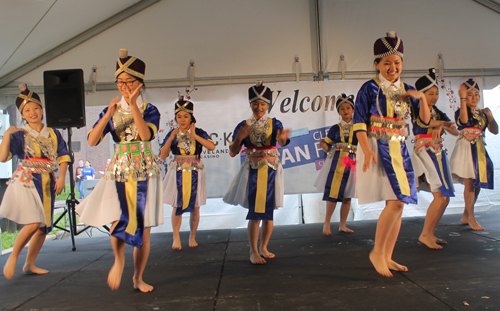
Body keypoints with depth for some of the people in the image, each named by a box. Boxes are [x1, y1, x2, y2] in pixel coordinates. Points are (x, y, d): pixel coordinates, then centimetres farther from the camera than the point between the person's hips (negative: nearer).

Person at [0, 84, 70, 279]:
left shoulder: (53, 134, 10)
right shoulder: (19, 135, 1)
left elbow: (63, 157, 8)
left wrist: (62, 177, -5)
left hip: (48, 184, 4)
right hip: (26, 182, -4)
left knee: (44, 227, 8)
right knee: (34, 223, -19)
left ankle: (29, 265, 23)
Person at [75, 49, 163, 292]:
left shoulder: (149, 110, 1)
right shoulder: (111, 111, 7)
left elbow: (146, 135, -19)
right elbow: (92, 140, -5)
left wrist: (133, 105, -23)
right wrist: (109, 114, -15)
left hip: (145, 173, -1)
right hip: (119, 172, 1)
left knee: (143, 230, 3)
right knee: (118, 222, -20)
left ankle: (138, 278, 22)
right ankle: (118, 260, 9)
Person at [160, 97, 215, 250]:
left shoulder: (199, 132, 1)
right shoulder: (172, 134, 2)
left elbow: (212, 146, -16)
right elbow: (163, 155, -5)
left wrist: (194, 135, -20)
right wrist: (171, 138, -15)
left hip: (195, 173, 0)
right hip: (178, 173, 0)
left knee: (195, 207, 6)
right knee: (177, 206, 0)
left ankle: (192, 237, 21)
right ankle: (176, 238, 13)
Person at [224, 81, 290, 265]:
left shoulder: (274, 124, 2)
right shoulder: (243, 126, 2)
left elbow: (282, 141, -19)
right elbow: (233, 153, -1)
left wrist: (283, 138, -43)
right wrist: (239, 138, -20)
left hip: (271, 171, 2)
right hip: (252, 172, -1)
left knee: (268, 212, 8)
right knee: (254, 212, -5)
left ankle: (263, 248, 25)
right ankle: (253, 252, 7)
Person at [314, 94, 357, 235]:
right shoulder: (335, 129, 7)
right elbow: (327, 147, 5)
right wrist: (323, 145, -16)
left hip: (352, 163, 2)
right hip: (336, 161, -1)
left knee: (347, 195, 4)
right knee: (333, 192, -9)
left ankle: (342, 225, 14)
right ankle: (327, 223, 2)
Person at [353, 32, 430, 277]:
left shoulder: (406, 90, 13)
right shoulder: (370, 89, -5)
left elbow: (425, 120, 13)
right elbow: (359, 123, -10)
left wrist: (422, 97, -5)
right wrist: (367, 150, -22)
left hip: (399, 149, 7)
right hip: (378, 148, -7)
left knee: (398, 204, 6)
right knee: (396, 201, -17)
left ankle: (387, 257, 17)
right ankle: (377, 252, -2)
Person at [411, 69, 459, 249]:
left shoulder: (438, 113, 16)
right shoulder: (417, 110, -3)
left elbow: (456, 132, 7)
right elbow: (423, 121, -26)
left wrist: (443, 126, -11)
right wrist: (442, 122, -20)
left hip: (439, 153, 8)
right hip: (424, 153, -8)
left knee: (445, 197, 6)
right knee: (440, 196, -16)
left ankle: (431, 234, 15)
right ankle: (424, 235, -8)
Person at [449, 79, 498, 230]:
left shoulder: (483, 113, 15)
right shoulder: (461, 111, 0)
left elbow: (494, 131, 11)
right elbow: (464, 120, -24)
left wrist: (490, 116, -3)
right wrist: (462, 98, -28)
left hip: (479, 150, 6)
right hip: (466, 148, -6)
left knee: (478, 184, 6)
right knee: (469, 183, -10)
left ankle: (466, 216, 18)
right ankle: (471, 219, -4)